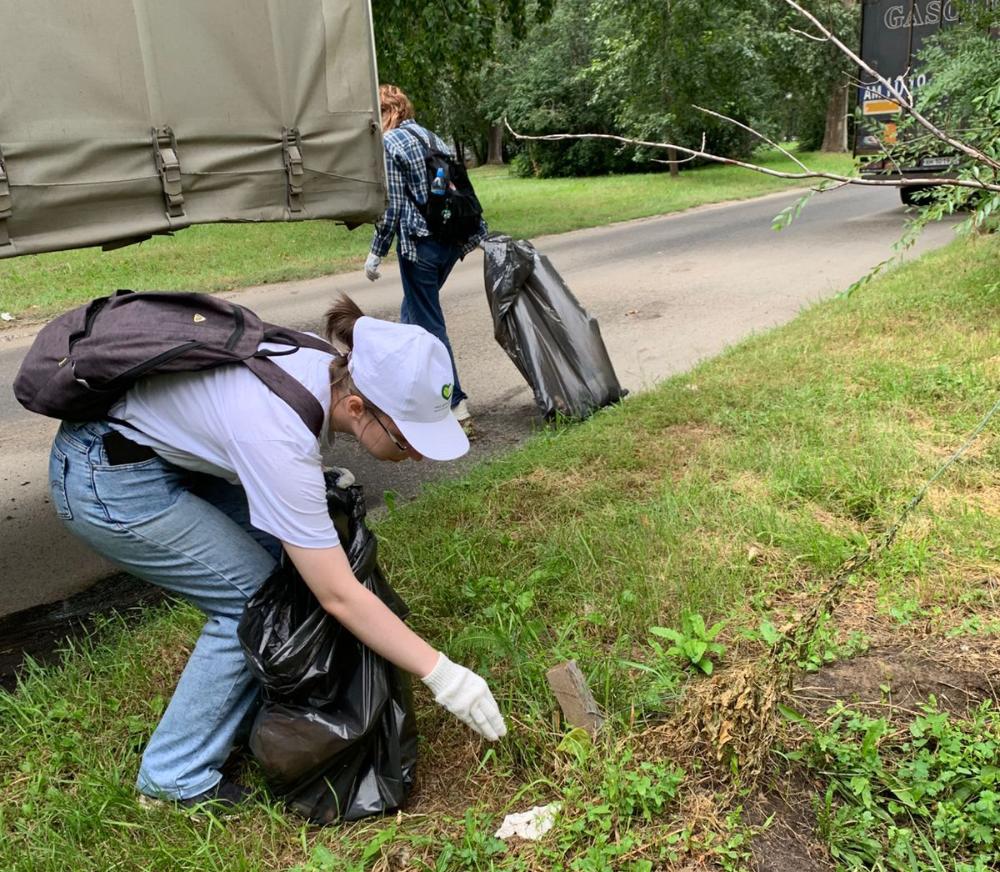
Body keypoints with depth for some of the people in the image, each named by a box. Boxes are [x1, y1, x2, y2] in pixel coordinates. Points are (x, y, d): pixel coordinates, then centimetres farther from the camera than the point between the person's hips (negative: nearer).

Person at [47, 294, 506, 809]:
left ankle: (257, 705, 18)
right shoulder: (281, 442, -35)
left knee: (285, 550, 1)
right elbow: (339, 596, -30)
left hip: (165, 452, 8)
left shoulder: (332, 370, -12)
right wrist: (443, 677, -26)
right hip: (107, 483, -8)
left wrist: (320, 481, -3)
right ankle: (176, 776, 9)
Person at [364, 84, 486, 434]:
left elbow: (391, 207, -12)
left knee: (428, 323, -2)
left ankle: (457, 406, -3)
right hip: (452, 238, 8)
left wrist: (375, 254, -5)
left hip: (420, 241, -8)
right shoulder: (432, 136, 15)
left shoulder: (389, 143, -7)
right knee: (413, 310, 23)